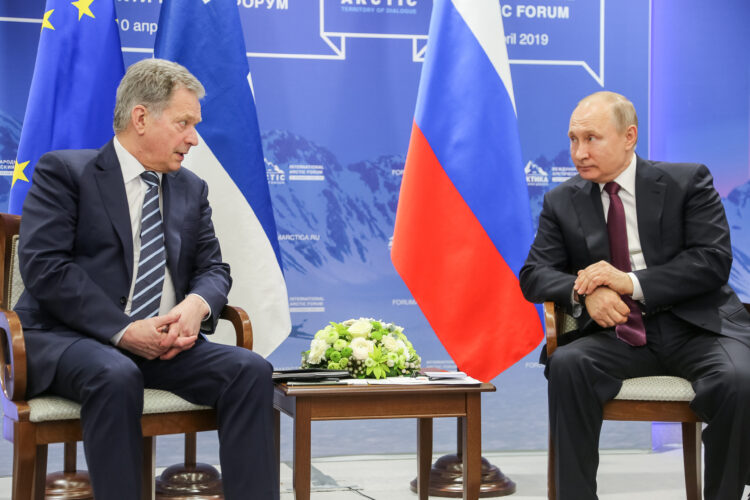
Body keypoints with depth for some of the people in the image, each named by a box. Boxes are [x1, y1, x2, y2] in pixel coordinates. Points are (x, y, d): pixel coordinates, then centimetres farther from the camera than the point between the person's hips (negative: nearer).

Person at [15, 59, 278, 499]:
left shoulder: (192, 190, 19)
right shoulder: (63, 171, 1)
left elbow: (213, 269, 16)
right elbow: (44, 266, -11)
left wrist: (197, 304, -10)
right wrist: (122, 330, -18)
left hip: (164, 343, 5)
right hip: (69, 339, -5)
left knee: (251, 369, -21)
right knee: (116, 376, -39)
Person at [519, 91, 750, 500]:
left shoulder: (687, 181, 3)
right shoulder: (562, 201, 11)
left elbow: (714, 260, -6)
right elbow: (534, 274, 4)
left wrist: (632, 282, -19)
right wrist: (584, 292, -19)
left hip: (696, 326, -2)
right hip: (618, 334, 2)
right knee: (566, 365, -29)